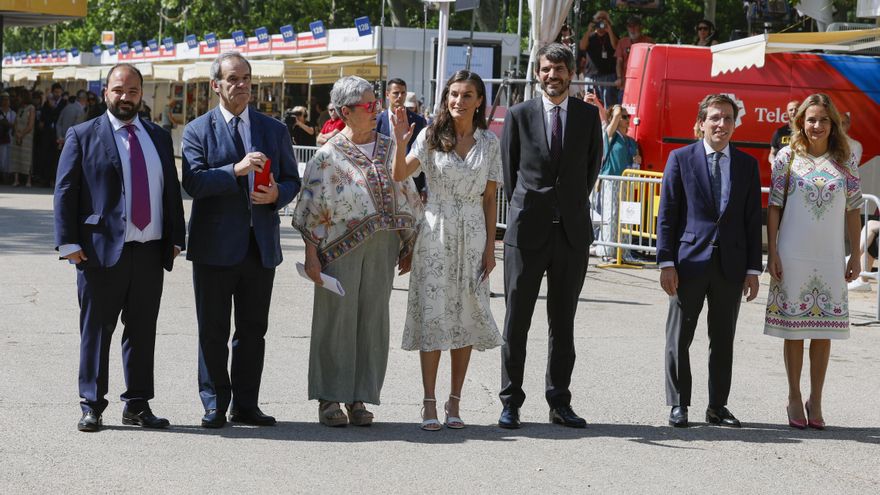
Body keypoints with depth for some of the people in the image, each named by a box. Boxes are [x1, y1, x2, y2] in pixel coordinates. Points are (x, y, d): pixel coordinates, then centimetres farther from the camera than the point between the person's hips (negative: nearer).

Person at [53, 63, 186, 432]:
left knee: (143, 331, 8)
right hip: (102, 250, -4)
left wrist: (175, 238, 10)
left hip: (151, 251, 4)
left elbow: (172, 191, 18)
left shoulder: (159, 138, 15)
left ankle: (138, 405, 16)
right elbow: (65, 191, -2)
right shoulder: (83, 136, 1)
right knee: (96, 330, 1)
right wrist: (68, 242, -10)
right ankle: (91, 406, 8)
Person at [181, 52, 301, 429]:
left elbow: (292, 180, 14)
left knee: (253, 330, 7)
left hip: (261, 244, 3)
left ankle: (246, 404, 14)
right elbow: (193, 183, -12)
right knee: (213, 331, 2)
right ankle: (214, 405, 10)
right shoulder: (197, 130, 1)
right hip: (215, 246, -3)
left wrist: (277, 194, -9)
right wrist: (236, 170, -24)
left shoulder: (274, 130, 12)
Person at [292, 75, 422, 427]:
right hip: (341, 249, -4)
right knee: (337, 319, -2)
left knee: (372, 319, 4)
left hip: (382, 247, 4)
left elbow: (407, 199, 16)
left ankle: (359, 399, 12)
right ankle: (329, 399, 7)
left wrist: (408, 247, 12)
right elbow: (312, 210, -3)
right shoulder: (328, 156, -2)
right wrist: (311, 255, -9)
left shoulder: (390, 150, 11)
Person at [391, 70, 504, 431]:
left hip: (472, 234, 2)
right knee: (433, 313, -4)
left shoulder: (489, 143, 6)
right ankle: (429, 404, 0)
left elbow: (489, 199, 7)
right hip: (436, 230, -2)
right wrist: (400, 143, -24)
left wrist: (490, 248, 3)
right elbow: (400, 176, -7)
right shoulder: (431, 136, 1)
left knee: (466, 315, 3)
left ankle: (454, 403, 11)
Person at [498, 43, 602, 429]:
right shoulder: (519, 115, 3)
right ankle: (510, 402, 6)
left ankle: (559, 402, 14)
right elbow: (508, 168, 9)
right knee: (516, 320, 1)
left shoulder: (588, 115, 7)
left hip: (572, 230, 2)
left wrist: (575, 205, 12)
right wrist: (523, 208, 7)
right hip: (527, 230, -2)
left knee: (564, 323, 7)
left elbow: (593, 165, 15)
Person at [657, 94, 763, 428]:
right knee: (679, 338, 4)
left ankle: (717, 406, 17)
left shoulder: (747, 165, 9)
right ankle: (679, 405, 14)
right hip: (689, 260, -2)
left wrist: (753, 269, 3)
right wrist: (667, 263, -8)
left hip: (730, 264, 2)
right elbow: (667, 215, -1)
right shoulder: (681, 159, 1)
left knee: (723, 340, 8)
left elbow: (753, 220, 8)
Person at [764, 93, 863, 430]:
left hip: (830, 258, 2)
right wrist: (772, 253, -5)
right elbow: (774, 207, 1)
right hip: (793, 256, -1)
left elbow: (852, 211, 8)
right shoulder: (788, 157, 0)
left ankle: (815, 401, 15)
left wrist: (856, 256, 5)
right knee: (794, 329, 4)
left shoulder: (846, 161, 5)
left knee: (824, 331, 5)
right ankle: (794, 399, 15)